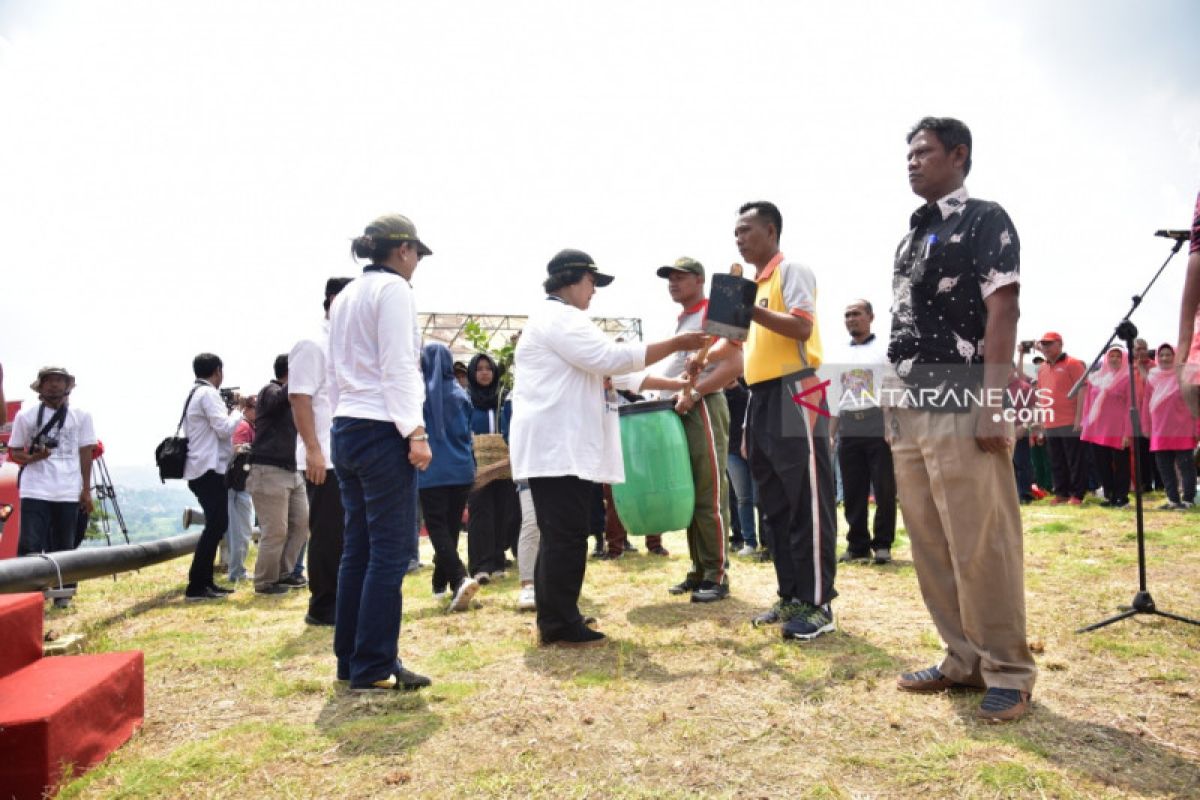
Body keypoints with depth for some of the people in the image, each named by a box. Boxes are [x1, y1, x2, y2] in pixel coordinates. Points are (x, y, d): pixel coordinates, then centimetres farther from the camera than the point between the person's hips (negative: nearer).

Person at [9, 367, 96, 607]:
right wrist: (31, 457, -15)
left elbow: (85, 454, 7)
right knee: (29, 546, -6)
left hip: (68, 493, 1)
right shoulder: (25, 416, 4)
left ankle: (63, 594, 19)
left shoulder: (81, 416, 6)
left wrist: (86, 490, 4)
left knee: (64, 547, 7)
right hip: (35, 491, -1)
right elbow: (14, 451, 8)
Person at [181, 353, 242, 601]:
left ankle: (205, 581, 17)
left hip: (202, 469, 10)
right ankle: (196, 587, -10)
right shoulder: (208, 394, -11)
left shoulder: (194, 394, 18)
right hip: (209, 469, -10)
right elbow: (225, 429, -18)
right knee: (215, 526, -10)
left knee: (216, 525, 14)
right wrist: (237, 411, -2)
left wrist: (230, 411, 11)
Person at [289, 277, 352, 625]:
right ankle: (322, 607, 9)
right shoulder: (312, 344, -7)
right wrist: (313, 450, -21)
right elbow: (299, 399, -14)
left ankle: (343, 601, 21)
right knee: (327, 534, -1)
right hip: (325, 459, -8)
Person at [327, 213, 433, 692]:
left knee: (358, 549, 11)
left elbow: (334, 373, 19)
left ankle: (350, 661, 17)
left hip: (346, 431, 9)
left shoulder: (344, 297, 19)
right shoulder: (394, 289, -6)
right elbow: (398, 368, -15)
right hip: (382, 432, -9)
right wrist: (416, 432, -17)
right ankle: (373, 670, 0)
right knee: (392, 552, -4)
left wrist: (345, 421, 21)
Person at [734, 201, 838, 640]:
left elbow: (801, 327, -17)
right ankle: (791, 596, 19)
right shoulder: (750, 285, 21)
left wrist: (750, 310, -25)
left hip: (794, 393, -9)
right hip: (762, 398, 9)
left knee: (807, 502, -5)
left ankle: (818, 603, 2)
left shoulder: (792, 270, -4)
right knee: (775, 505, 11)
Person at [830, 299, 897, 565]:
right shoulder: (841, 356, 18)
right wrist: (830, 434, 12)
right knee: (853, 491, 5)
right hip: (848, 430, 5)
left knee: (884, 488, -2)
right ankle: (858, 544, 14)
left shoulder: (885, 349, 3)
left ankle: (882, 544, 8)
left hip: (878, 426, -5)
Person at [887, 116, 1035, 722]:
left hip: (961, 408, -8)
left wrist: (992, 405, -17)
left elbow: (1001, 313, -10)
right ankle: (965, 658, 22)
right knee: (930, 545, 10)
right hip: (909, 410, 8)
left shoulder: (986, 220, -1)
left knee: (981, 546, -4)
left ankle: (1008, 671, 10)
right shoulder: (912, 235, 21)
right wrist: (891, 397, 15)